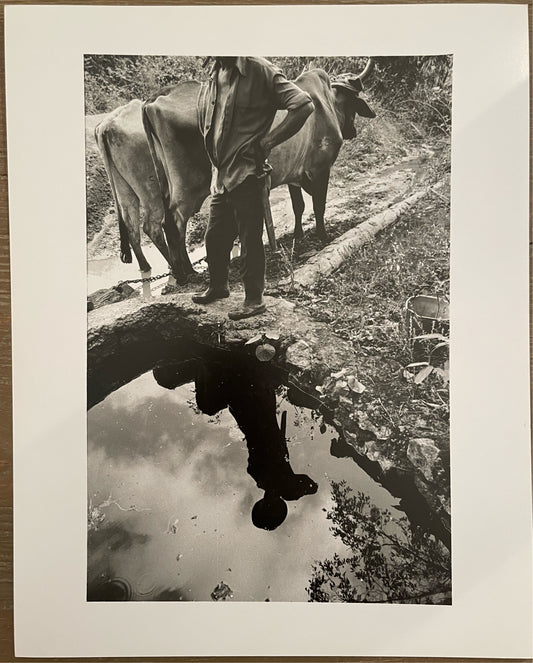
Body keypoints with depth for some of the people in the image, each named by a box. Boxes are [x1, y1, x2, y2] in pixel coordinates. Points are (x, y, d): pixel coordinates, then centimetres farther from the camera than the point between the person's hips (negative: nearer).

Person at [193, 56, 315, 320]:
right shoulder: (212, 78, 11)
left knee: (250, 239, 1)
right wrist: (216, 158, 13)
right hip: (220, 177, 7)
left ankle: (254, 300, 14)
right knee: (214, 236, 15)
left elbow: (304, 104, -16)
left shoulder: (260, 71, -9)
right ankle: (218, 286, 36)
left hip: (245, 176, -7)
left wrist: (266, 142, -16)